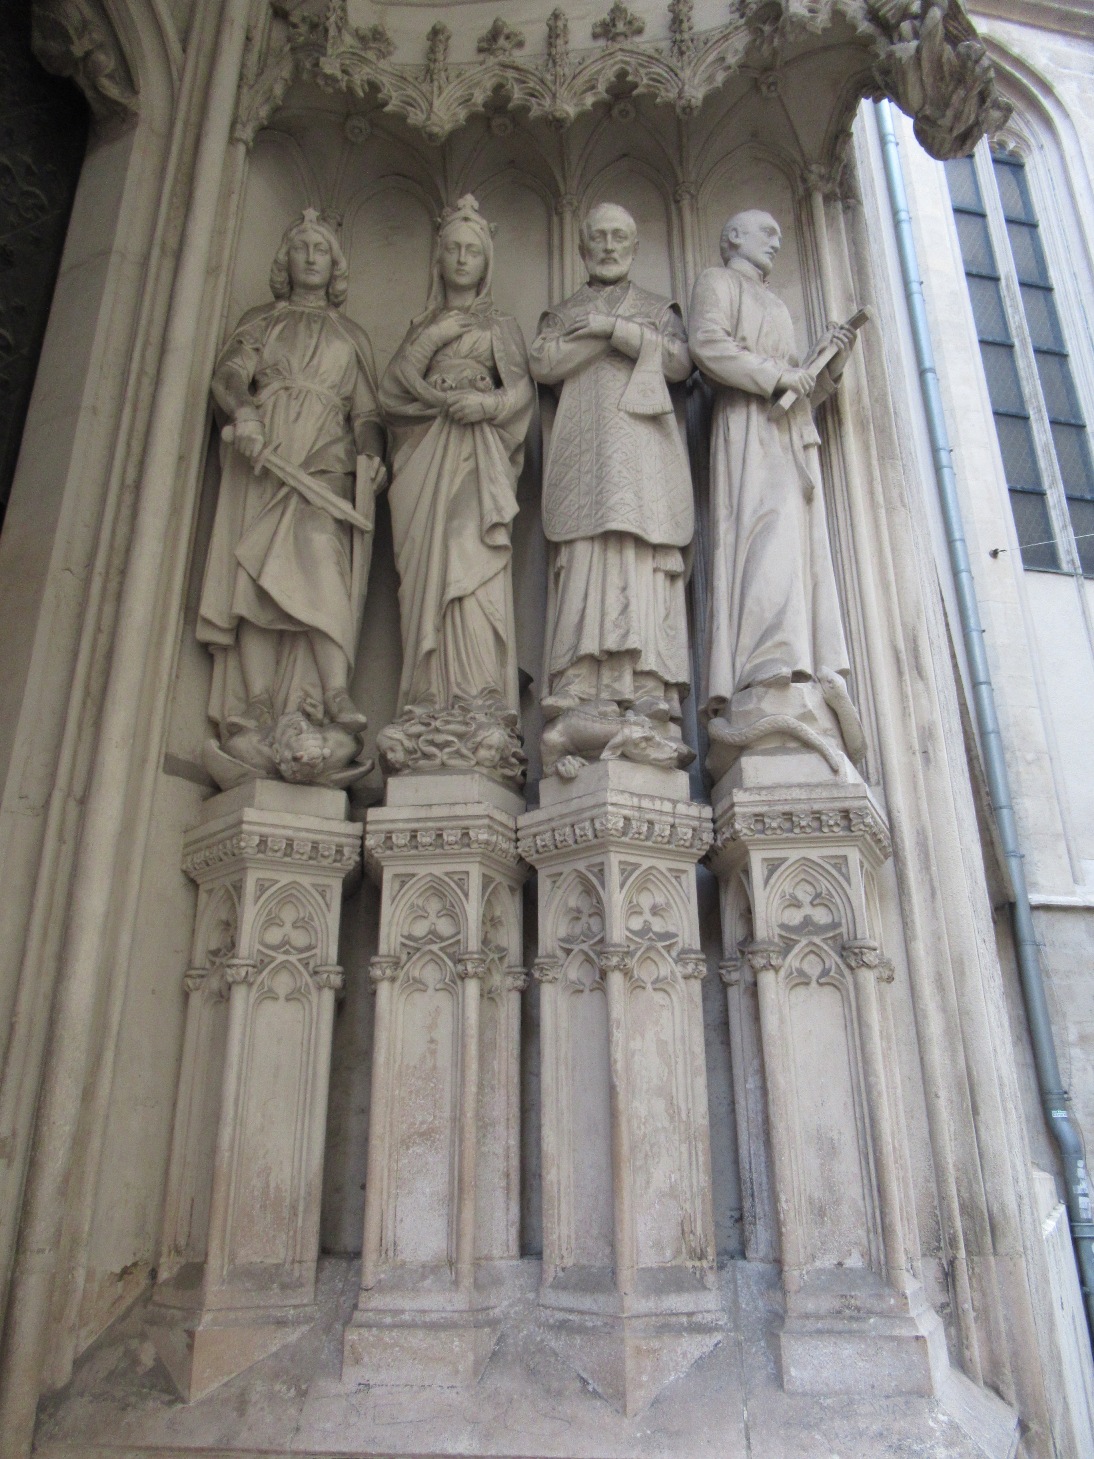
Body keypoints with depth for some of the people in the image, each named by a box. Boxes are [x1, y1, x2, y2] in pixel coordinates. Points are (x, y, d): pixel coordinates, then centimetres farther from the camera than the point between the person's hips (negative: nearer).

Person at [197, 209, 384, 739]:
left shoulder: (351, 335, 27)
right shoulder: (260, 321, 26)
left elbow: (366, 410, 17)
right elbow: (228, 375, 9)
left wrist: (370, 453, -5)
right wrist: (244, 413, -15)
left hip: (326, 460, 0)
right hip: (263, 454, 1)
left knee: (320, 552, -26)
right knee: (255, 568, -16)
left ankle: (335, 692, -37)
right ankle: (257, 703, -26)